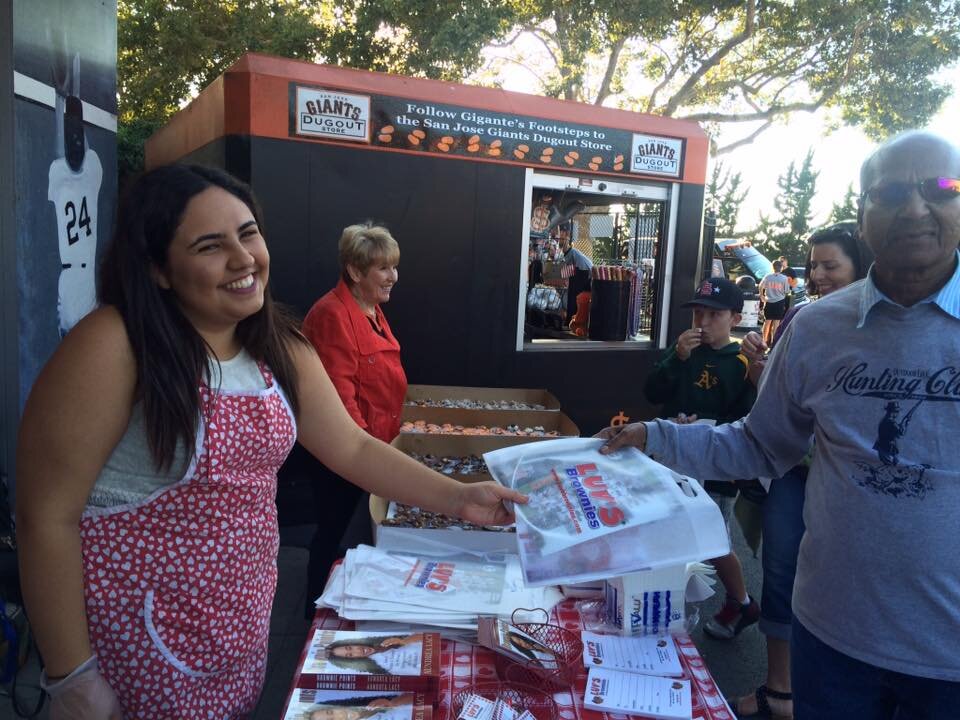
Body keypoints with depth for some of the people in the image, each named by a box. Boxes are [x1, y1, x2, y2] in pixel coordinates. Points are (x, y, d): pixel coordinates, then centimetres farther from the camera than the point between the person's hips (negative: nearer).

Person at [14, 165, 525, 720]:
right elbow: (46, 515, -20)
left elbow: (353, 447, 3)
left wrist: (455, 498, -6)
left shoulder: (280, 348, -2)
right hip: (140, 631, -6)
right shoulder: (115, 345, -22)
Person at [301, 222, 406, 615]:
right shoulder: (333, 314, -21)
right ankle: (316, 611, 28)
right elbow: (339, 394, -24)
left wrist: (393, 429, 21)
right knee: (332, 531, 8)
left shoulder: (372, 309, 10)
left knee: (374, 529, 19)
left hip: (375, 444, 9)